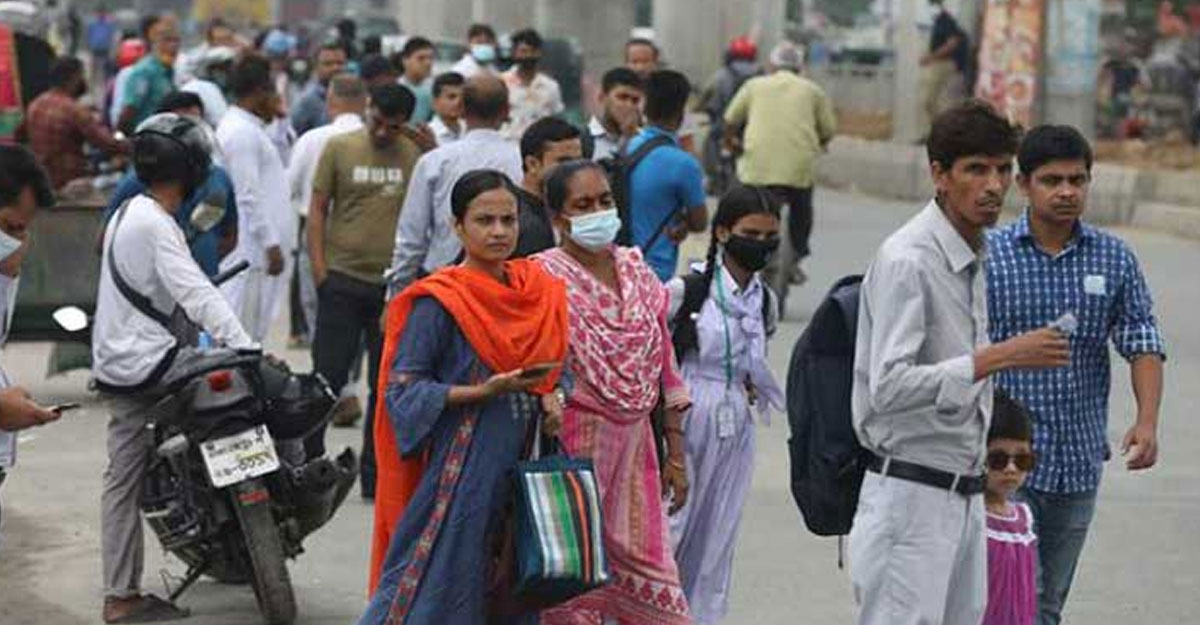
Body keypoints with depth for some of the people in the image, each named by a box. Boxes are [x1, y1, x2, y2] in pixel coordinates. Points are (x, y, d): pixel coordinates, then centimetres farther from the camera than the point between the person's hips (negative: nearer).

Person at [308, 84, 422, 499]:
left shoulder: (416, 157, 1)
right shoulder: (340, 148, 0)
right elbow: (318, 208, 2)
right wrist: (319, 269, -4)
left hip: (394, 285, 2)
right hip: (342, 278, -1)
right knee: (327, 375, 2)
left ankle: (374, 476, 18)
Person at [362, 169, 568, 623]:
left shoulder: (539, 291, 9)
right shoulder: (438, 301, -10)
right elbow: (403, 390, -12)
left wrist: (551, 399, -2)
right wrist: (483, 392, -22)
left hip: (522, 462, 6)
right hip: (462, 462, -6)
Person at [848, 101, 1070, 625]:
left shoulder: (975, 259, 13)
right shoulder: (907, 261, -16)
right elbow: (888, 386, -24)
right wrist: (1000, 357, -25)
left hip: (965, 496, 9)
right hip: (911, 496, -9)